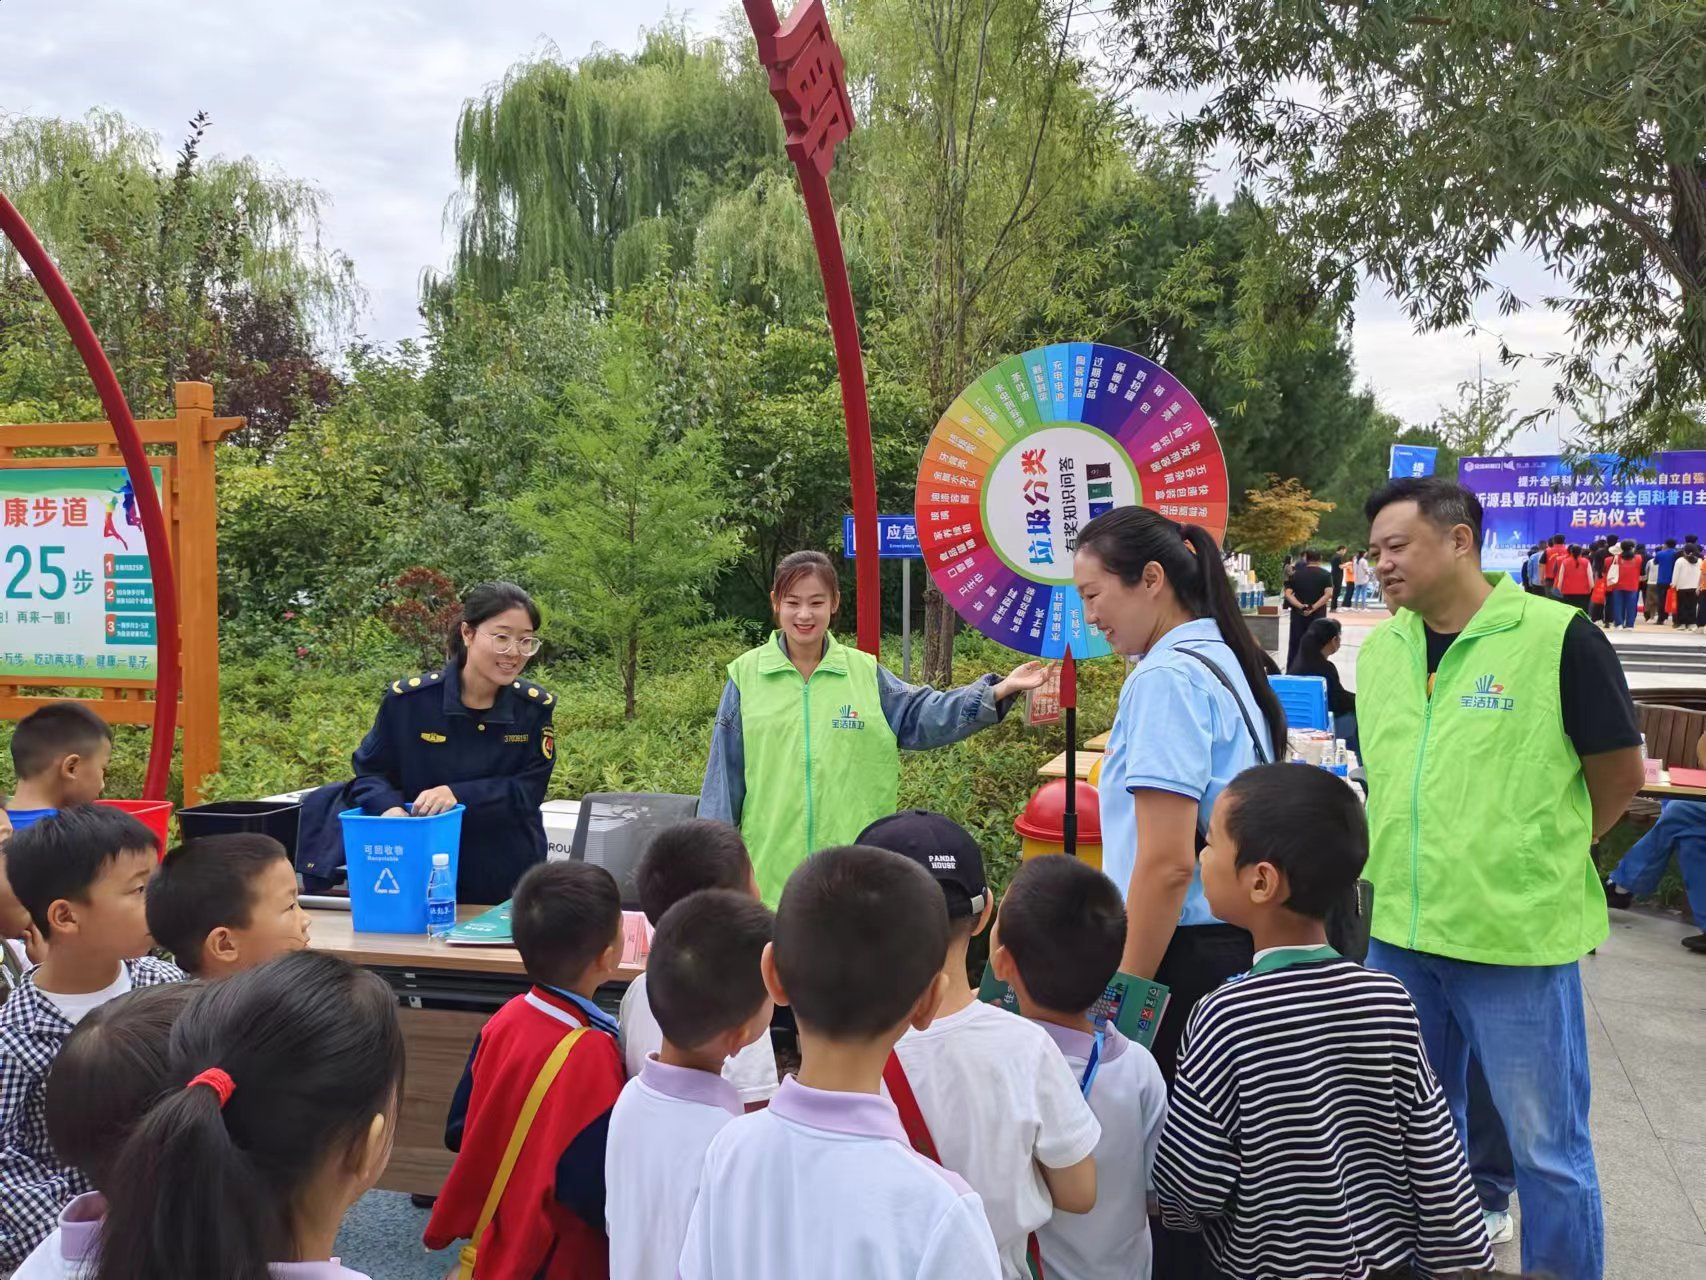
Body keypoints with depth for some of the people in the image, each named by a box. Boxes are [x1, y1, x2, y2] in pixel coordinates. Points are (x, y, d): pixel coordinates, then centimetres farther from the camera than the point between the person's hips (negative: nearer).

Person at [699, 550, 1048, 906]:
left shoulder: (865, 671, 5)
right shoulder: (746, 675, 1)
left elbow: (924, 715, 3)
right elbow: (724, 775, 5)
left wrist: (999, 690, -8)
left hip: (853, 860, 1)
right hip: (770, 860, -1)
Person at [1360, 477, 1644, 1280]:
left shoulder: (1557, 638, -12)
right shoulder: (1378, 651, 5)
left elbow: (1619, 776, -4)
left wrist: (1537, 863, 4)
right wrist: (1407, 865, 12)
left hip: (1518, 937, -5)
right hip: (1397, 934, 6)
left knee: (1545, 1145, 9)